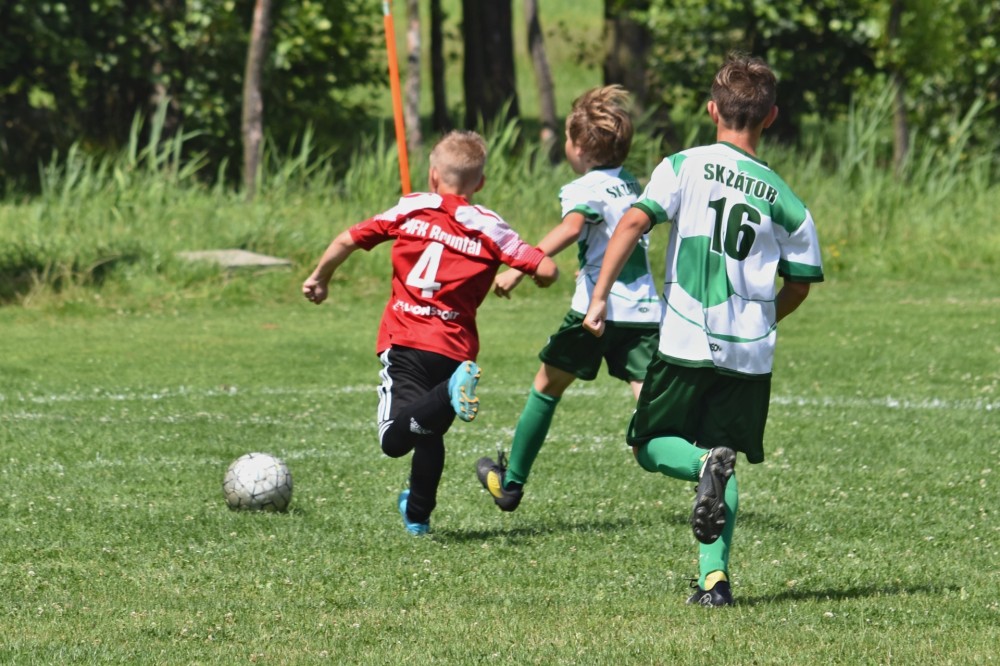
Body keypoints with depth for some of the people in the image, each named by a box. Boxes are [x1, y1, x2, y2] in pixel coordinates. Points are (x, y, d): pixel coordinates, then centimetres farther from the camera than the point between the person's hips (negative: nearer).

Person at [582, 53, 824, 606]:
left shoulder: (683, 167, -2)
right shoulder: (783, 198, 5)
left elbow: (634, 222, -15)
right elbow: (799, 285, 10)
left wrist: (599, 297, -12)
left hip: (685, 343, -2)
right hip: (751, 353, 2)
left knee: (652, 445, 14)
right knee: (724, 459, 14)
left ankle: (707, 463, -20)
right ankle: (715, 577, -1)